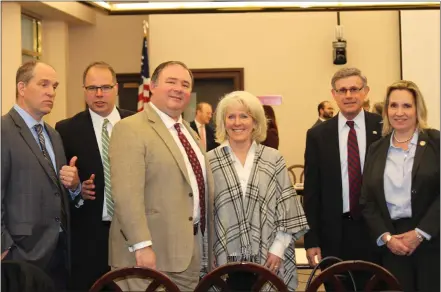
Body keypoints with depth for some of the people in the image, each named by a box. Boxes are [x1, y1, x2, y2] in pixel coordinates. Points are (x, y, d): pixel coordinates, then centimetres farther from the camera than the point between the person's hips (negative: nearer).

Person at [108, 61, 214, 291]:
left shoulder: (189, 132, 17)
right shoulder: (130, 129, -10)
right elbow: (126, 193, -20)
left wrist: (210, 245, 19)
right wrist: (141, 245, -26)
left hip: (191, 250, 8)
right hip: (153, 251, -8)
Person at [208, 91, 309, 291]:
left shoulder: (273, 159, 5)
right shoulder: (209, 161, 3)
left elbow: (287, 209, 4)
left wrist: (278, 249, -3)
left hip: (266, 259, 1)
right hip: (225, 260, 0)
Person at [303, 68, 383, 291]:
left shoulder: (383, 128, 1)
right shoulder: (318, 135, 3)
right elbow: (311, 191, 3)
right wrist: (311, 240, -2)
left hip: (375, 229, -1)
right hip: (334, 233, 1)